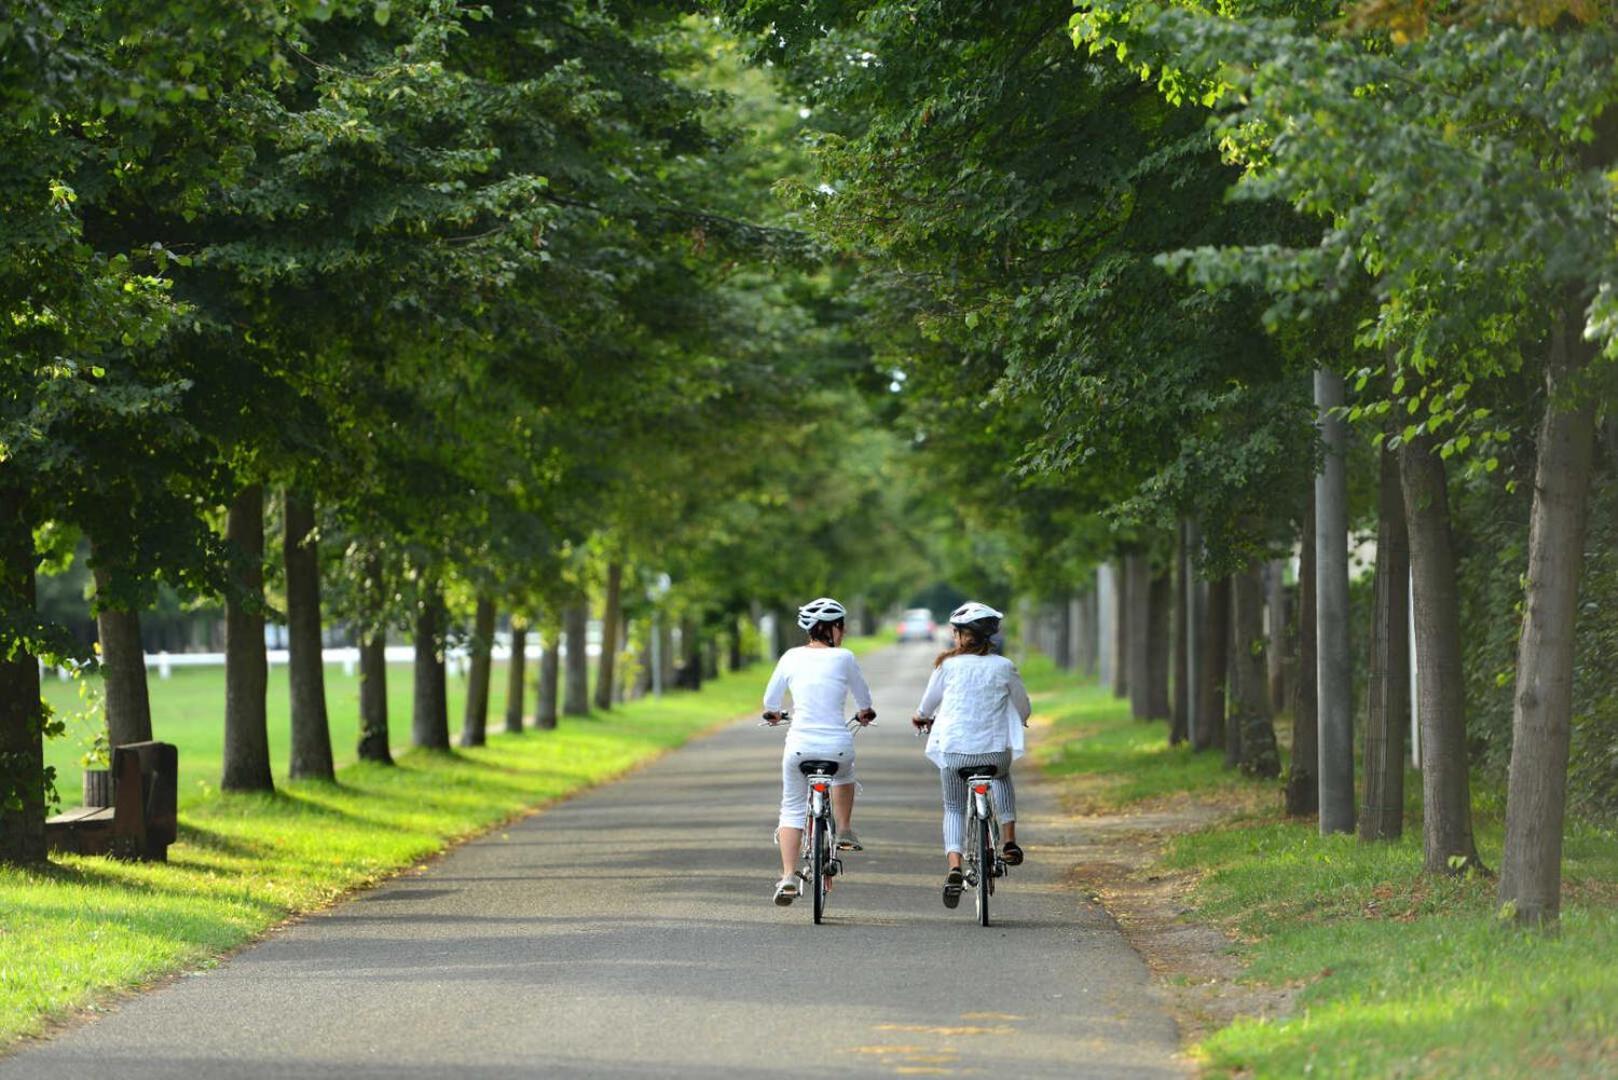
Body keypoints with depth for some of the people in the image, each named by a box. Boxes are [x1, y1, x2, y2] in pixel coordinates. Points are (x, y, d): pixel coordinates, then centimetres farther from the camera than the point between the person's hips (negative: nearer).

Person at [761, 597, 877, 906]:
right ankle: (845, 832, 31)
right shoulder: (843, 658, -2)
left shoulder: (792, 657, 2)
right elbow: (862, 695, 14)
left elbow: (771, 699, 11)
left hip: (799, 746, 1)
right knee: (843, 774, 36)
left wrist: (772, 714, 35)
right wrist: (865, 713, 37)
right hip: (837, 745, -1)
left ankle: (788, 876, 1)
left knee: (792, 809, 13)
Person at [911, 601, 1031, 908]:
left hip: (953, 750, -1)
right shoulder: (1004, 667, -2)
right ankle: (1009, 841, 23)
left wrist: (922, 717, 34)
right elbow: (1023, 707, 11)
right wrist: (1018, 721, 35)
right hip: (995, 749, 1)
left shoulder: (948, 665, -4)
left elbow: (929, 702, 10)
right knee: (1003, 776, 35)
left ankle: (954, 866, -7)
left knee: (954, 809, 16)